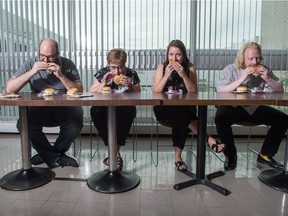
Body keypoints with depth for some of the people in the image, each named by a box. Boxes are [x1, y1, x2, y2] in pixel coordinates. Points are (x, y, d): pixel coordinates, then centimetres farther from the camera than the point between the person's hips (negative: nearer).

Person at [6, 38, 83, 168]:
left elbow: (79, 91, -10)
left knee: (75, 123, -30)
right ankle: (57, 158, -6)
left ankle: (48, 155, 0)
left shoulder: (67, 64, -2)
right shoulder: (31, 63, 0)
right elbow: (9, 88, -8)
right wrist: (32, 72, -17)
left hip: (64, 108, -1)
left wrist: (61, 76, -20)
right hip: (39, 109, 1)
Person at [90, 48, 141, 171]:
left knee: (125, 114, -37)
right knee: (95, 112, -33)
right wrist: (103, 83, -9)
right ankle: (116, 153, -23)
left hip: (125, 107, -1)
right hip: (104, 107, 2)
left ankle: (115, 151, -21)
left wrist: (130, 85, -11)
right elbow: (91, 92, 7)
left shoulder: (131, 74, 5)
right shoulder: (102, 73, 7)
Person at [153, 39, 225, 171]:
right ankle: (207, 138, -23)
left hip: (185, 109, 1)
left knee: (181, 120, -33)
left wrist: (183, 75, -18)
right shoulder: (162, 67, 2)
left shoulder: (189, 67, 3)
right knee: (178, 112, -35)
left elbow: (194, 92, -6)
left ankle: (178, 156, -15)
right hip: (164, 109, 0)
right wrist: (167, 75, -16)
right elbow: (155, 92, -6)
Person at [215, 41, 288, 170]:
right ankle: (230, 155, -10)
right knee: (220, 118, -34)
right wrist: (241, 79, -24)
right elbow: (220, 90, -19)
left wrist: (268, 79, -11)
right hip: (234, 107, -4)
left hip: (256, 108, 4)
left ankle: (265, 155, 6)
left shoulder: (264, 70, 8)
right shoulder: (231, 69, -5)